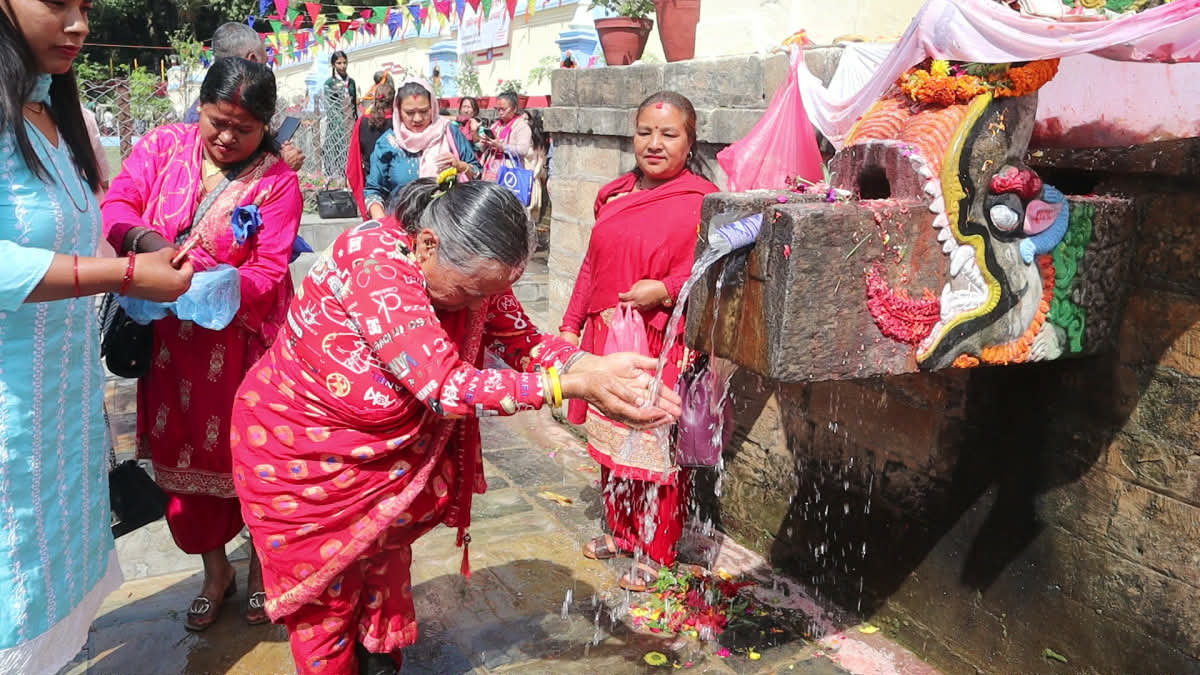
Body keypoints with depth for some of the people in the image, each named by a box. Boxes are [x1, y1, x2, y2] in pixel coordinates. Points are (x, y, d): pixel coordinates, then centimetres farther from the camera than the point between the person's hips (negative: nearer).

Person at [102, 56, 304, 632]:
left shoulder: (277, 181, -7)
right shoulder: (163, 146, 2)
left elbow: (269, 269, -13)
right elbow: (117, 204, -9)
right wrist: (149, 243, -31)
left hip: (240, 341, -3)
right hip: (168, 338, 3)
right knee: (183, 453, 13)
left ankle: (260, 565, 33)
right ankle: (214, 569, 34)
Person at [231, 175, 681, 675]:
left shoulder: (471, 267, -14)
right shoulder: (373, 263, -36)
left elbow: (524, 342, -13)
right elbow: (445, 387, -39)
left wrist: (594, 366, -32)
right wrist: (574, 385, -42)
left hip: (382, 449, 6)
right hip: (298, 447, -5)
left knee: (385, 572, 15)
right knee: (324, 599, 10)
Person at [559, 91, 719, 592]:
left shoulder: (700, 201, -9)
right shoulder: (615, 195, 12)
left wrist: (666, 289, -28)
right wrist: (571, 326, 16)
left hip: (662, 347, -7)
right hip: (606, 339, 7)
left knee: (657, 452, 2)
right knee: (611, 442, 18)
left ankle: (658, 554, 20)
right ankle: (621, 532, 37)